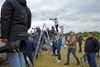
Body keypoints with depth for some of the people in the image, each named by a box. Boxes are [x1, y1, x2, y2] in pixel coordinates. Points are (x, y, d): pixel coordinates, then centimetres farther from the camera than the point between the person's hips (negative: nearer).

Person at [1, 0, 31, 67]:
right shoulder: (26, 8, 22)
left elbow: (5, 20, -12)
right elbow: (29, 24, 22)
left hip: (13, 35, -7)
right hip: (23, 35, 7)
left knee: (13, 55, -4)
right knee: (20, 54, 15)